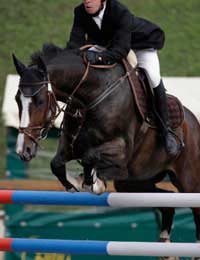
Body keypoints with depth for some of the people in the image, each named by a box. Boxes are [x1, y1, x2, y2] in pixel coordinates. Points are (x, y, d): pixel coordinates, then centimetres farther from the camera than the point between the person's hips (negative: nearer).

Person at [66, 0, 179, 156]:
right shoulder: (81, 13, -23)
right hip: (110, 46, 6)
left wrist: (99, 57, -64)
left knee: (152, 77, -25)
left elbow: (121, 49, -46)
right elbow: (76, 42, -29)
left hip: (143, 44, -6)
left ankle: (166, 130, -12)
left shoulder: (121, 13, -40)